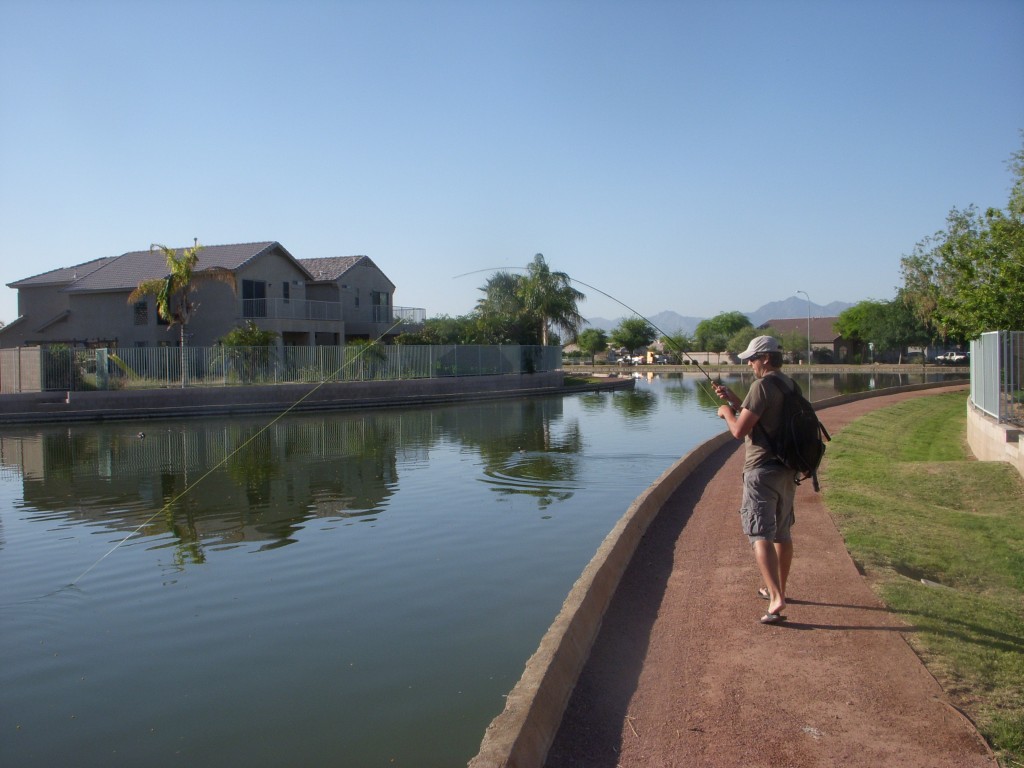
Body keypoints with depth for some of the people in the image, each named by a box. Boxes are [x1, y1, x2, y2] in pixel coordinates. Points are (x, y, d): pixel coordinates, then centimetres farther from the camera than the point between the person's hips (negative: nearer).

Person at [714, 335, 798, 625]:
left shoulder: (762, 386, -17)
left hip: (763, 471, -9)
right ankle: (778, 589, 34)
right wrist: (734, 400, 18)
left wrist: (727, 412, -1)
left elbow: (740, 430, -20)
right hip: (787, 470, 9)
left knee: (760, 536, -10)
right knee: (782, 533, 20)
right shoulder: (790, 385, 12)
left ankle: (776, 599, -20)